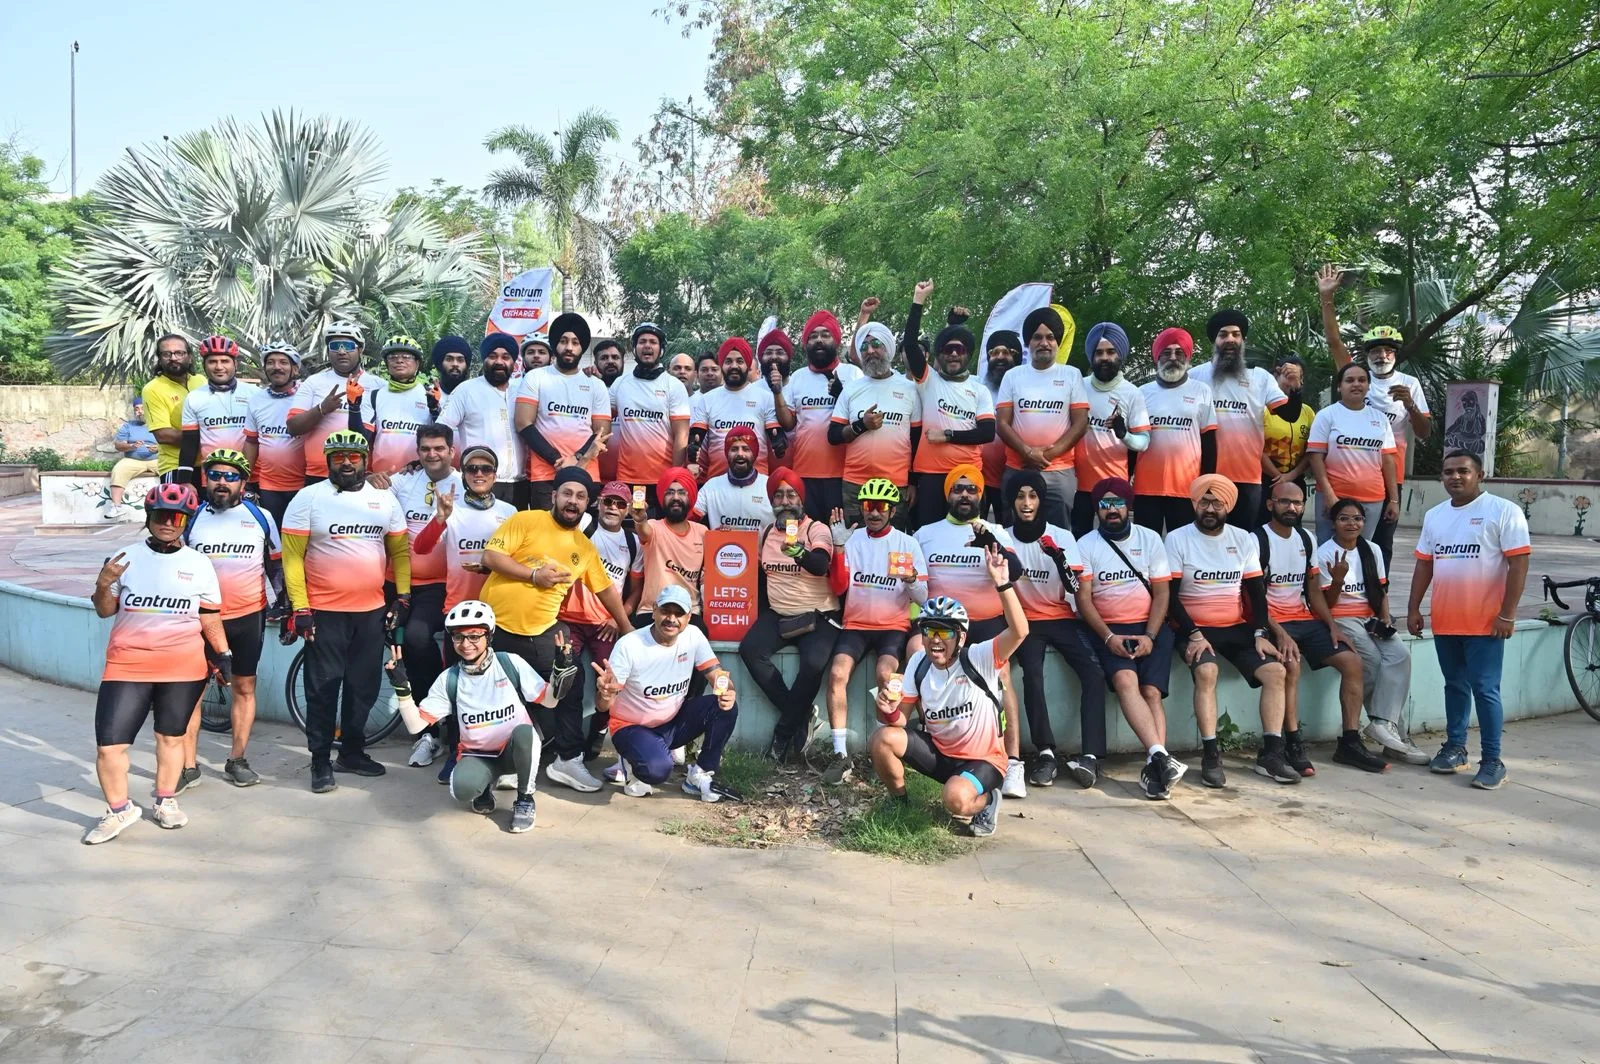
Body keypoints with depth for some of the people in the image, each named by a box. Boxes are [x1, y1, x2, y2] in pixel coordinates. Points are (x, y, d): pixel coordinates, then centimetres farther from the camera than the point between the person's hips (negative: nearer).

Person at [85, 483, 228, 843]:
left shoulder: (199, 564, 5)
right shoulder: (126, 558, 4)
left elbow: (210, 617, 10)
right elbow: (105, 611, 8)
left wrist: (223, 655, 6)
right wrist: (103, 584, -11)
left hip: (184, 667, 0)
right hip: (128, 665, 0)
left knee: (171, 736, 11)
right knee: (109, 743, -5)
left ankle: (165, 802, 28)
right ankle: (119, 810, 14)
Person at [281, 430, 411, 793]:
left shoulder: (386, 500, 8)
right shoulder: (308, 498, -4)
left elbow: (400, 550, 13)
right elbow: (292, 556, -6)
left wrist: (403, 596, 4)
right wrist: (300, 607, -11)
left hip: (372, 612, 4)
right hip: (324, 612, -4)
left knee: (364, 687, 12)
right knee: (323, 689, 1)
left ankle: (352, 752, 26)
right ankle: (320, 762, 11)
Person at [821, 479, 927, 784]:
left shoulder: (907, 544, 3)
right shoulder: (852, 539, 7)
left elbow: (922, 599, 1)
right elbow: (838, 587, -3)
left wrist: (913, 581, -22)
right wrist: (838, 546, -13)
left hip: (894, 626, -1)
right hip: (856, 624, 2)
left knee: (884, 674, -30)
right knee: (837, 673, -25)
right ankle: (840, 754, -21)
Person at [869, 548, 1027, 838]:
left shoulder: (978, 658, -19)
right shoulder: (918, 663, -4)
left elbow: (1019, 632, -37)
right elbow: (901, 719, -2)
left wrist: (1003, 585, -49)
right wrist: (890, 711, -27)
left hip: (983, 759, -5)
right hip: (937, 751, 5)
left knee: (956, 800, -35)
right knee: (883, 738, -18)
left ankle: (985, 800, 4)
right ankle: (900, 802, 8)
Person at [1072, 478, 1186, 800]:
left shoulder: (1150, 539, 10)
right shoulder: (1086, 545, 6)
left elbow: (1162, 592, 6)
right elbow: (1083, 599, -1)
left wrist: (1150, 636, -9)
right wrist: (1109, 637, -14)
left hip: (1150, 627, 2)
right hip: (1108, 630, -2)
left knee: (1151, 691, -20)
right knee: (1125, 680, -29)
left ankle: (1154, 768, -30)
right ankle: (1160, 756, -42)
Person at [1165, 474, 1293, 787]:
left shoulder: (1243, 539, 9)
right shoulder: (1177, 539, -3)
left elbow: (1256, 591, 7)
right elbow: (1170, 595, -9)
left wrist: (1260, 633, -7)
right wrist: (1194, 635, -20)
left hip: (1237, 628, 4)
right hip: (1194, 629, -4)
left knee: (1275, 671, -16)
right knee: (1206, 672, -32)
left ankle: (1271, 754, -10)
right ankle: (1211, 755, -27)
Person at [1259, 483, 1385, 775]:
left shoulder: (1306, 540, 14)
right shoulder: (1257, 541, -9)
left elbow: (1314, 591, 17)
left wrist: (1332, 626, 2)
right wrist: (1280, 633, -24)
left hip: (1305, 619, 7)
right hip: (1271, 622, -7)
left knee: (1353, 662, -6)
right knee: (1291, 664, -34)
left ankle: (1349, 743, 0)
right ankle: (1293, 745, -27)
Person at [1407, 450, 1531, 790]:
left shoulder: (1503, 511, -6)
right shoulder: (1434, 516, 12)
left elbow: (1519, 563, -10)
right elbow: (1424, 564, 17)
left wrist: (1507, 614, -14)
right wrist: (1414, 608, 12)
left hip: (1485, 622, -6)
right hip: (1444, 621, 6)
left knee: (1485, 690, -4)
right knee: (1455, 686, 14)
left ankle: (1492, 761, 2)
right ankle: (1455, 748, 24)